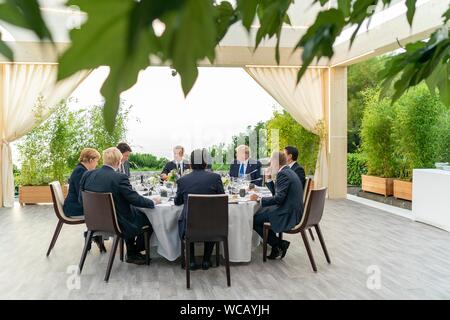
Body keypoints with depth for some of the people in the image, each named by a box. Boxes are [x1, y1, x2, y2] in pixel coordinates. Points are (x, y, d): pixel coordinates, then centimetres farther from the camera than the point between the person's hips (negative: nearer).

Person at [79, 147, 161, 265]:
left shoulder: (88, 175, -6)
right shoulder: (120, 178, -24)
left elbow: (81, 199, 4)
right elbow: (136, 200, -19)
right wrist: (153, 202, -2)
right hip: (116, 224, -7)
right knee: (148, 216, 14)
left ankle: (131, 251, 33)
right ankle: (134, 253, 27)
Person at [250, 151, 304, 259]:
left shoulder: (283, 174, -16)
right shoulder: (289, 172, 16)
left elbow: (279, 198, -23)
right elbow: (276, 193, 20)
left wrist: (259, 199, -17)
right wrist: (268, 179, 13)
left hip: (288, 214, -11)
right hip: (293, 211, 11)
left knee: (254, 219, -6)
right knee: (260, 211, 19)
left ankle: (278, 244, 3)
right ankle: (279, 244, 17)